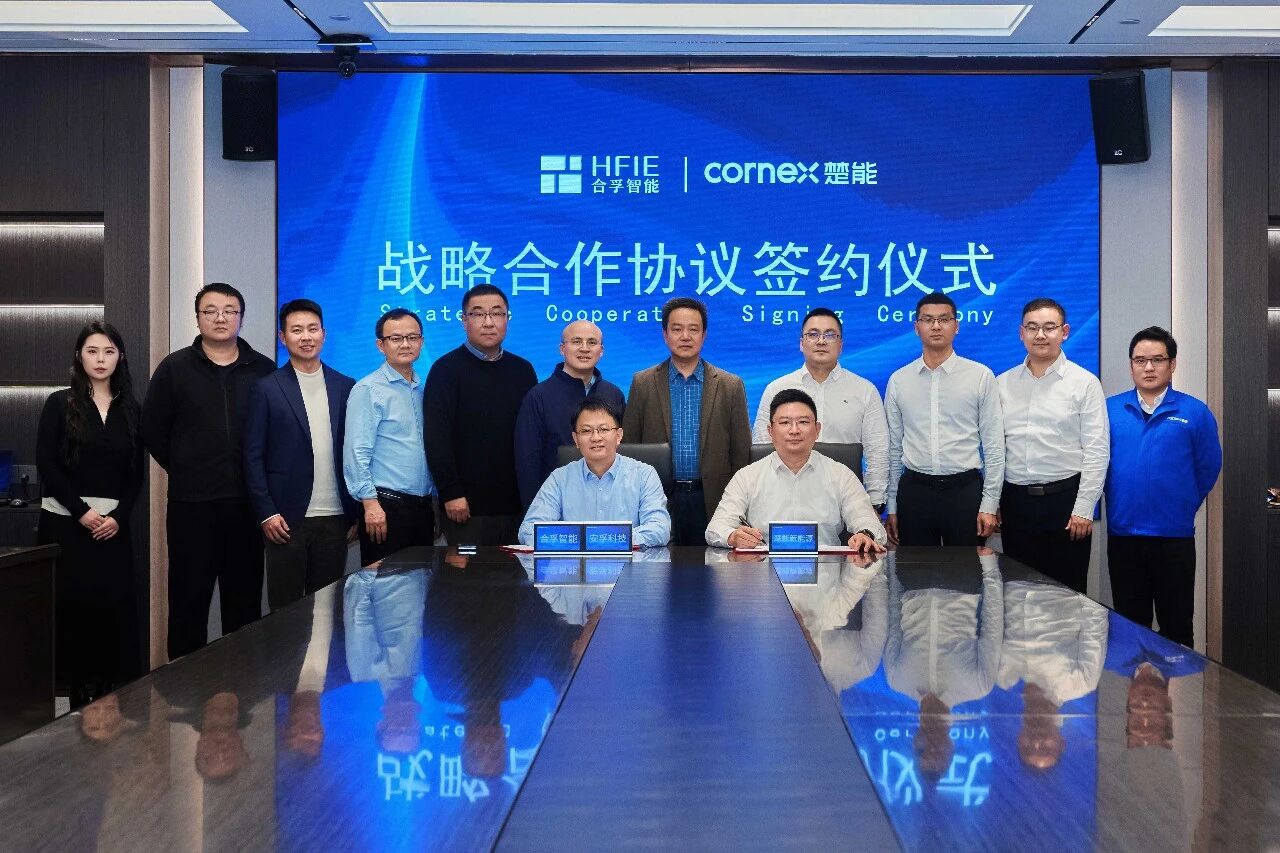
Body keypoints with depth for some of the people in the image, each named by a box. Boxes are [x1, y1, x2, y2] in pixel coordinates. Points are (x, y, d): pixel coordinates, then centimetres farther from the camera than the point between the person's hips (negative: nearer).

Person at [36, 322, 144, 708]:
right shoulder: (59, 404, 3)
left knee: (113, 609, -2)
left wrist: (118, 516, -7)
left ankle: (106, 698, 5)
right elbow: (46, 463, -5)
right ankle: (78, 697, 4)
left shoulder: (131, 409, 10)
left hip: (111, 526, 2)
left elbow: (136, 473, 8)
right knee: (70, 609, -3)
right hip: (65, 523, -2)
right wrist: (81, 511, -13)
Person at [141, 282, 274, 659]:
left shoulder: (263, 370, 5)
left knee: (245, 600, 8)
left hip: (247, 503, 1)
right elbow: (153, 430, 6)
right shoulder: (174, 368, 3)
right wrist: (186, 472, 5)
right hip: (191, 504, -1)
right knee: (189, 600, 4)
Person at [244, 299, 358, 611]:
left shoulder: (346, 388, 9)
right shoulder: (266, 389, 1)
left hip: (336, 520, 3)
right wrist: (267, 513, -8)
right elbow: (253, 456, -1)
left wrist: (357, 514, 6)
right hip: (286, 520, -2)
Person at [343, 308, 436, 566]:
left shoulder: (422, 391, 14)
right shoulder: (368, 390, -6)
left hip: (422, 506, 6)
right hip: (385, 505, -6)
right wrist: (370, 504, -18)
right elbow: (356, 453, -12)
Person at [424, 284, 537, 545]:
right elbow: (436, 436, -8)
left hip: (518, 502, 4)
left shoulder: (523, 370, 12)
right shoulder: (447, 369, -1)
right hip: (468, 505, -4)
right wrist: (451, 493, -14)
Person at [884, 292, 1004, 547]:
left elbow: (994, 446, 0)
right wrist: (892, 506, 8)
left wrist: (989, 504, -5)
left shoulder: (981, 377, 1)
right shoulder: (898, 380, 7)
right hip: (914, 490, 2)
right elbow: (893, 447, 10)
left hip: (965, 489, -2)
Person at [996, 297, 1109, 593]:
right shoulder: (1002, 384, 9)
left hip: (1064, 499, -3)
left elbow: (1097, 451, -4)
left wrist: (1083, 510, -10)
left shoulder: (1084, 383, -1)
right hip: (1015, 501, 3)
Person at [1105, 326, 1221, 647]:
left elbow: (1208, 467, 2)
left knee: (1177, 627, 7)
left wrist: (1183, 506, 5)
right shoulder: (1109, 410, 2)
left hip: (1175, 536, -2)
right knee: (1129, 626, 12)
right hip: (1122, 535, 2)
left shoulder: (1195, 413, -2)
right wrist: (1122, 501, 6)